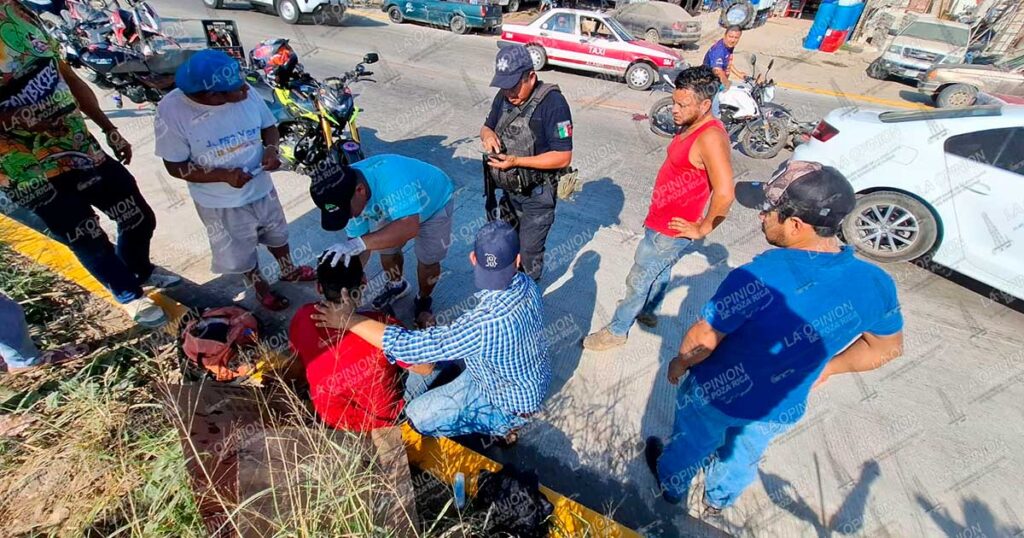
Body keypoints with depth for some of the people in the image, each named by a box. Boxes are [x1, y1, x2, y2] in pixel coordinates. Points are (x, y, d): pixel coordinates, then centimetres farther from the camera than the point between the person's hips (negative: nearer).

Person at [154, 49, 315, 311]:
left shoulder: (248, 95, -17)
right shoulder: (171, 111, -23)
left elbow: (268, 126, 1)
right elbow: (175, 166, -16)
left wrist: (271, 148, -21)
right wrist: (224, 175, -29)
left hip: (262, 188, 3)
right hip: (220, 204, -3)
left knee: (277, 234, 26)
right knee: (240, 253, 18)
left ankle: (289, 270, 54)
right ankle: (261, 288, 45)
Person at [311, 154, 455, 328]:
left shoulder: (392, 178, -47)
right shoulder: (345, 193, -24)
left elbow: (409, 227, -58)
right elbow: (358, 238, -17)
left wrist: (359, 243, -63)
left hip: (435, 202, -5)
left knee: (427, 260, -2)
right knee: (387, 251, 9)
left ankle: (424, 301, 27)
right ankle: (397, 285, 41)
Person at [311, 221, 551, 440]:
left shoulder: (484, 323, -42)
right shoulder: (527, 285, -18)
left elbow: (410, 346, -37)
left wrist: (349, 320, -27)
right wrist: (438, 328, 0)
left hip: (513, 403, -7)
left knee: (417, 417, -1)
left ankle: (502, 424, 5)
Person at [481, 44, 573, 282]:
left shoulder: (552, 103, -23)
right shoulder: (504, 97, -2)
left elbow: (563, 157, -24)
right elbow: (487, 127, 13)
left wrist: (517, 161, -29)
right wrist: (488, 135, -13)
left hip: (538, 194, -7)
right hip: (509, 190, 7)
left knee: (529, 251, 4)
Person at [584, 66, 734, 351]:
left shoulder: (710, 138, -26)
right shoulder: (691, 126, 3)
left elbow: (725, 194, -32)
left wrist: (702, 229, -20)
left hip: (669, 230, -9)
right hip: (663, 222, 9)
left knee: (638, 280, 5)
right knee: (660, 272, 26)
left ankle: (616, 331, 22)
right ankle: (647, 311, 48)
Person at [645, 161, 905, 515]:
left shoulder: (758, 277, -36)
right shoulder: (874, 284, -18)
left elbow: (704, 339, -27)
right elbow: (888, 347, 0)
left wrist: (679, 363, -7)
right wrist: (827, 367, 14)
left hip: (716, 395, -5)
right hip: (782, 411, 5)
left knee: (690, 443, 27)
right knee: (744, 457, 34)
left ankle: (671, 484, 55)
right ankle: (719, 499, 61)